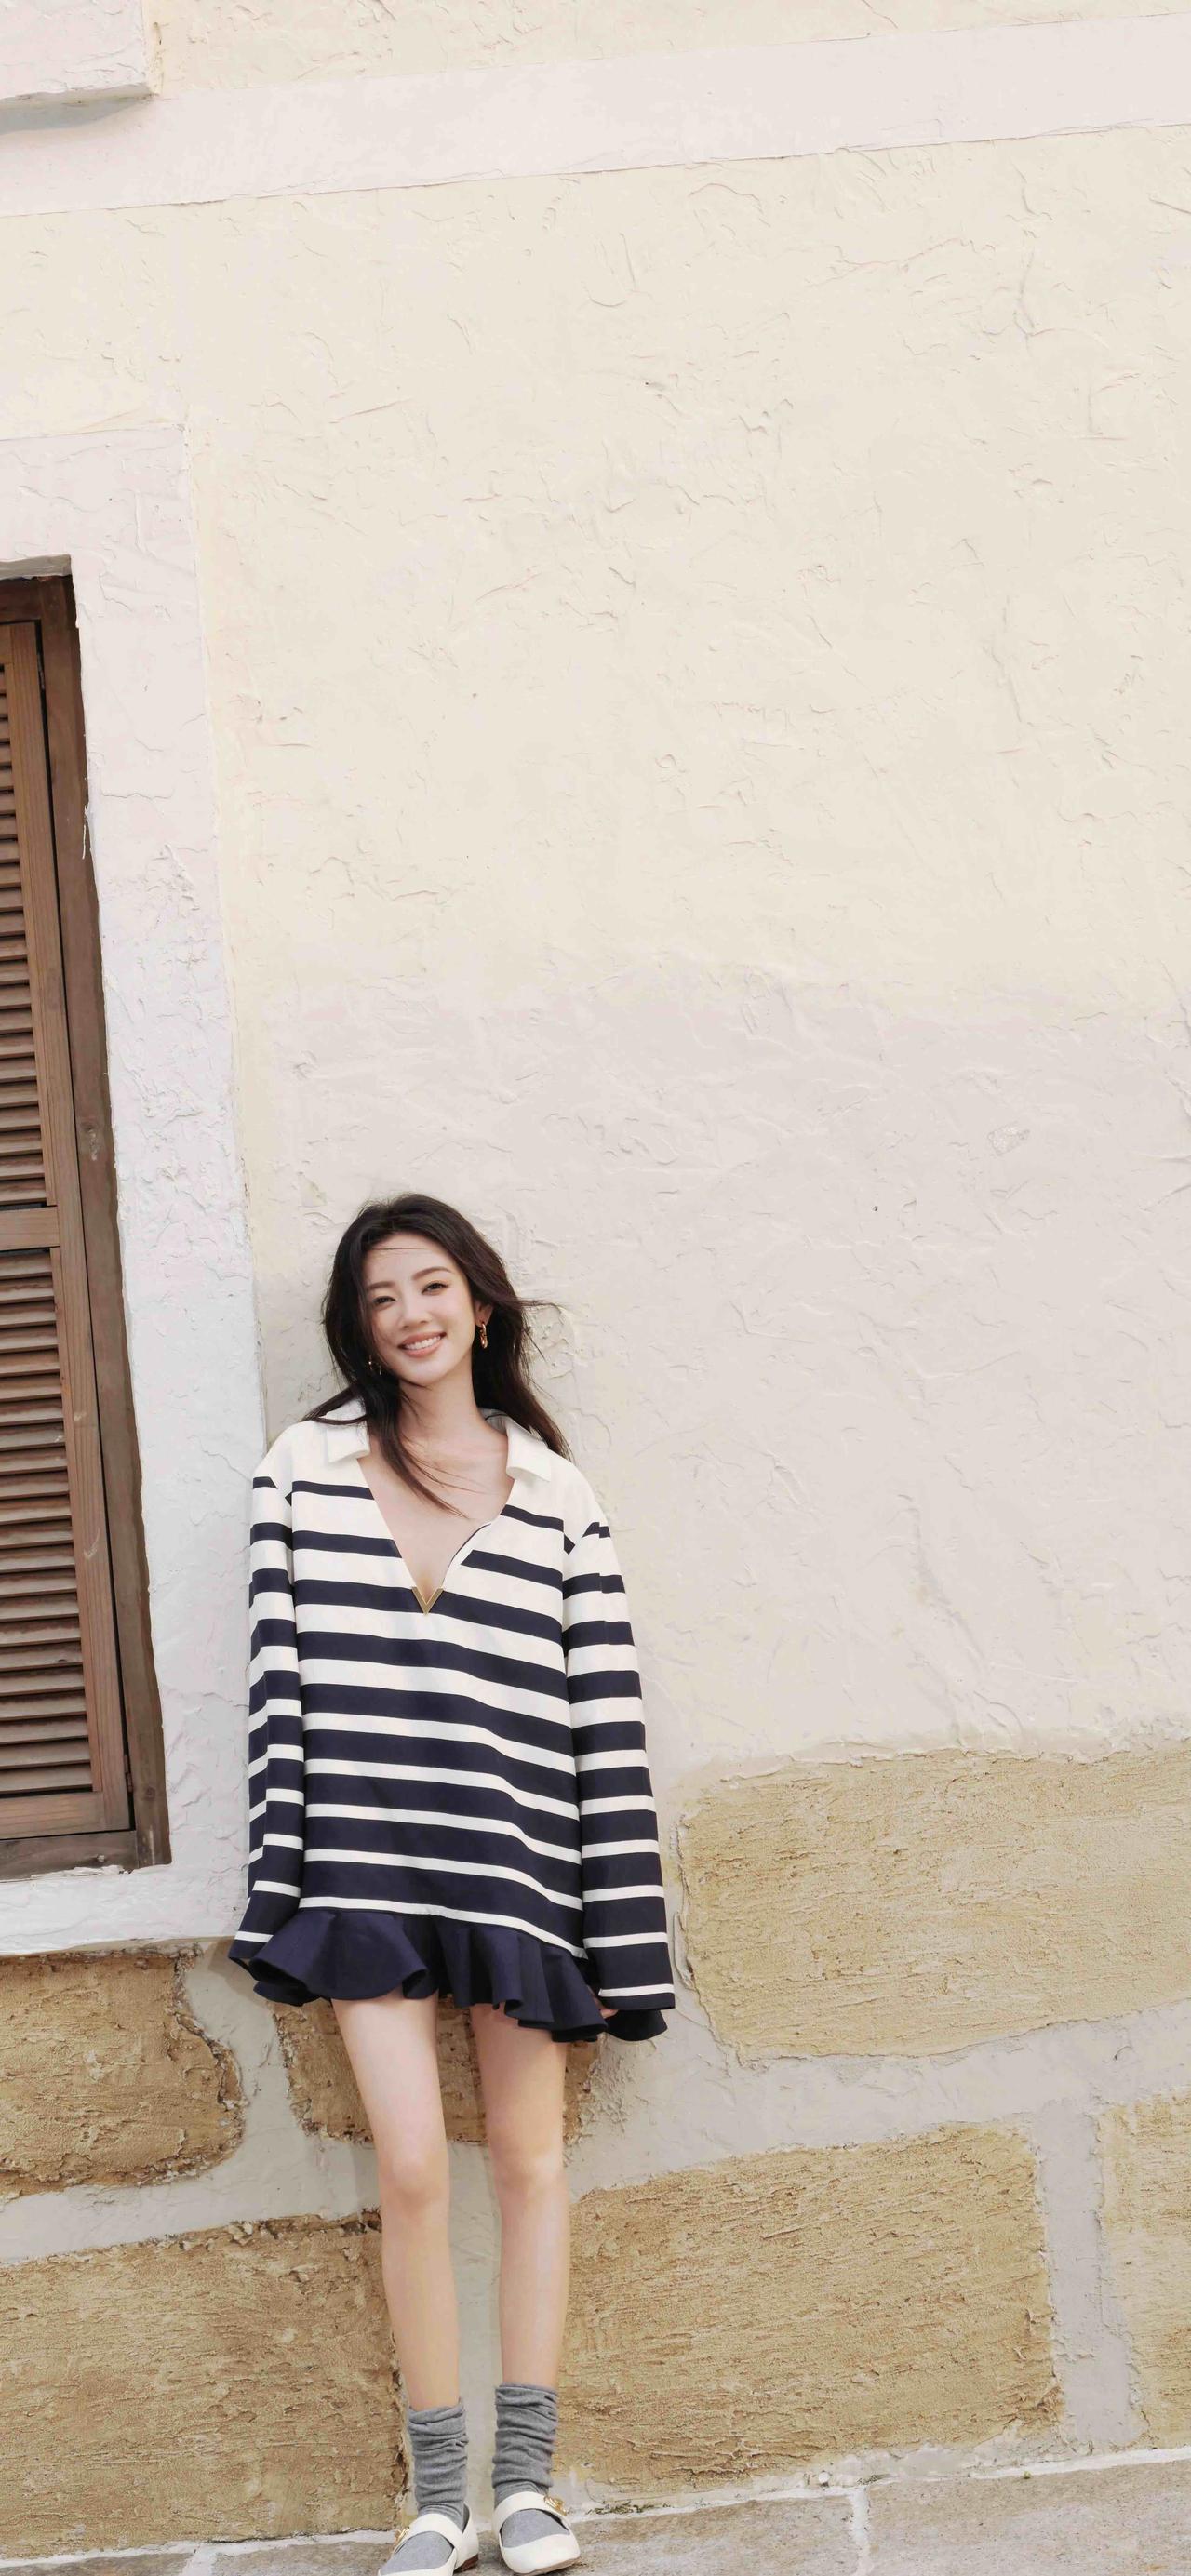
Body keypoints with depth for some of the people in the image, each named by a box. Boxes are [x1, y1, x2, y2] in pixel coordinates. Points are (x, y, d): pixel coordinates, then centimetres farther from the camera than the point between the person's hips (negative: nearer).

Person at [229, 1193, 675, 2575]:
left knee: (529, 2154, 8)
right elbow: (278, 1684, 3)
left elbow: (606, 1720, 2)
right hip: (366, 1868, 0)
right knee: (410, 2167, -3)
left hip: (518, 1866, 1)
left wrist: (620, 1933, -1)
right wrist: (279, 1891, -2)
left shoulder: (553, 1493, 4)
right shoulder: (303, 1469, 4)